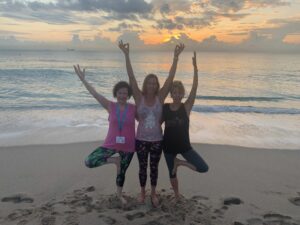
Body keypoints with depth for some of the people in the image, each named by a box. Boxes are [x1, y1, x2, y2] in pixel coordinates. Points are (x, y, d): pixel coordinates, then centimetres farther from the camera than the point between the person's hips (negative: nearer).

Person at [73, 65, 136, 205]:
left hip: (128, 147, 0)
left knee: (122, 172, 18)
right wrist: (83, 79, -15)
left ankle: (119, 194, 48)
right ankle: (114, 160, 6)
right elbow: (95, 94, -11)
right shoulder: (110, 107, -7)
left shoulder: (133, 108, -5)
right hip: (111, 144, 0)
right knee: (89, 162, -15)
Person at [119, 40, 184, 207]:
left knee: (154, 167, 15)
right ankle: (143, 192, 36)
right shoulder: (139, 97, -9)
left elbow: (170, 78, -14)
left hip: (157, 140, 1)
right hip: (141, 140, -1)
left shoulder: (160, 97, -6)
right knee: (143, 167, 14)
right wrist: (127, 55, -25)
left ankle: (154, 193, 35)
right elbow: (131, 77, -18)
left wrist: (176, 57, -20)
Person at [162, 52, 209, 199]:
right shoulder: (164, 107, -6)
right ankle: (176, 194, 45)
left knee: (203, 168, -11)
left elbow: (194, 88, -24)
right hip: (168, 146, 1)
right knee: (172, 174, 16)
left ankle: (179, 162, 11)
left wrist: (195, 68, -31)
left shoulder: (186, 107, -11)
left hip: (184, 145, -1)